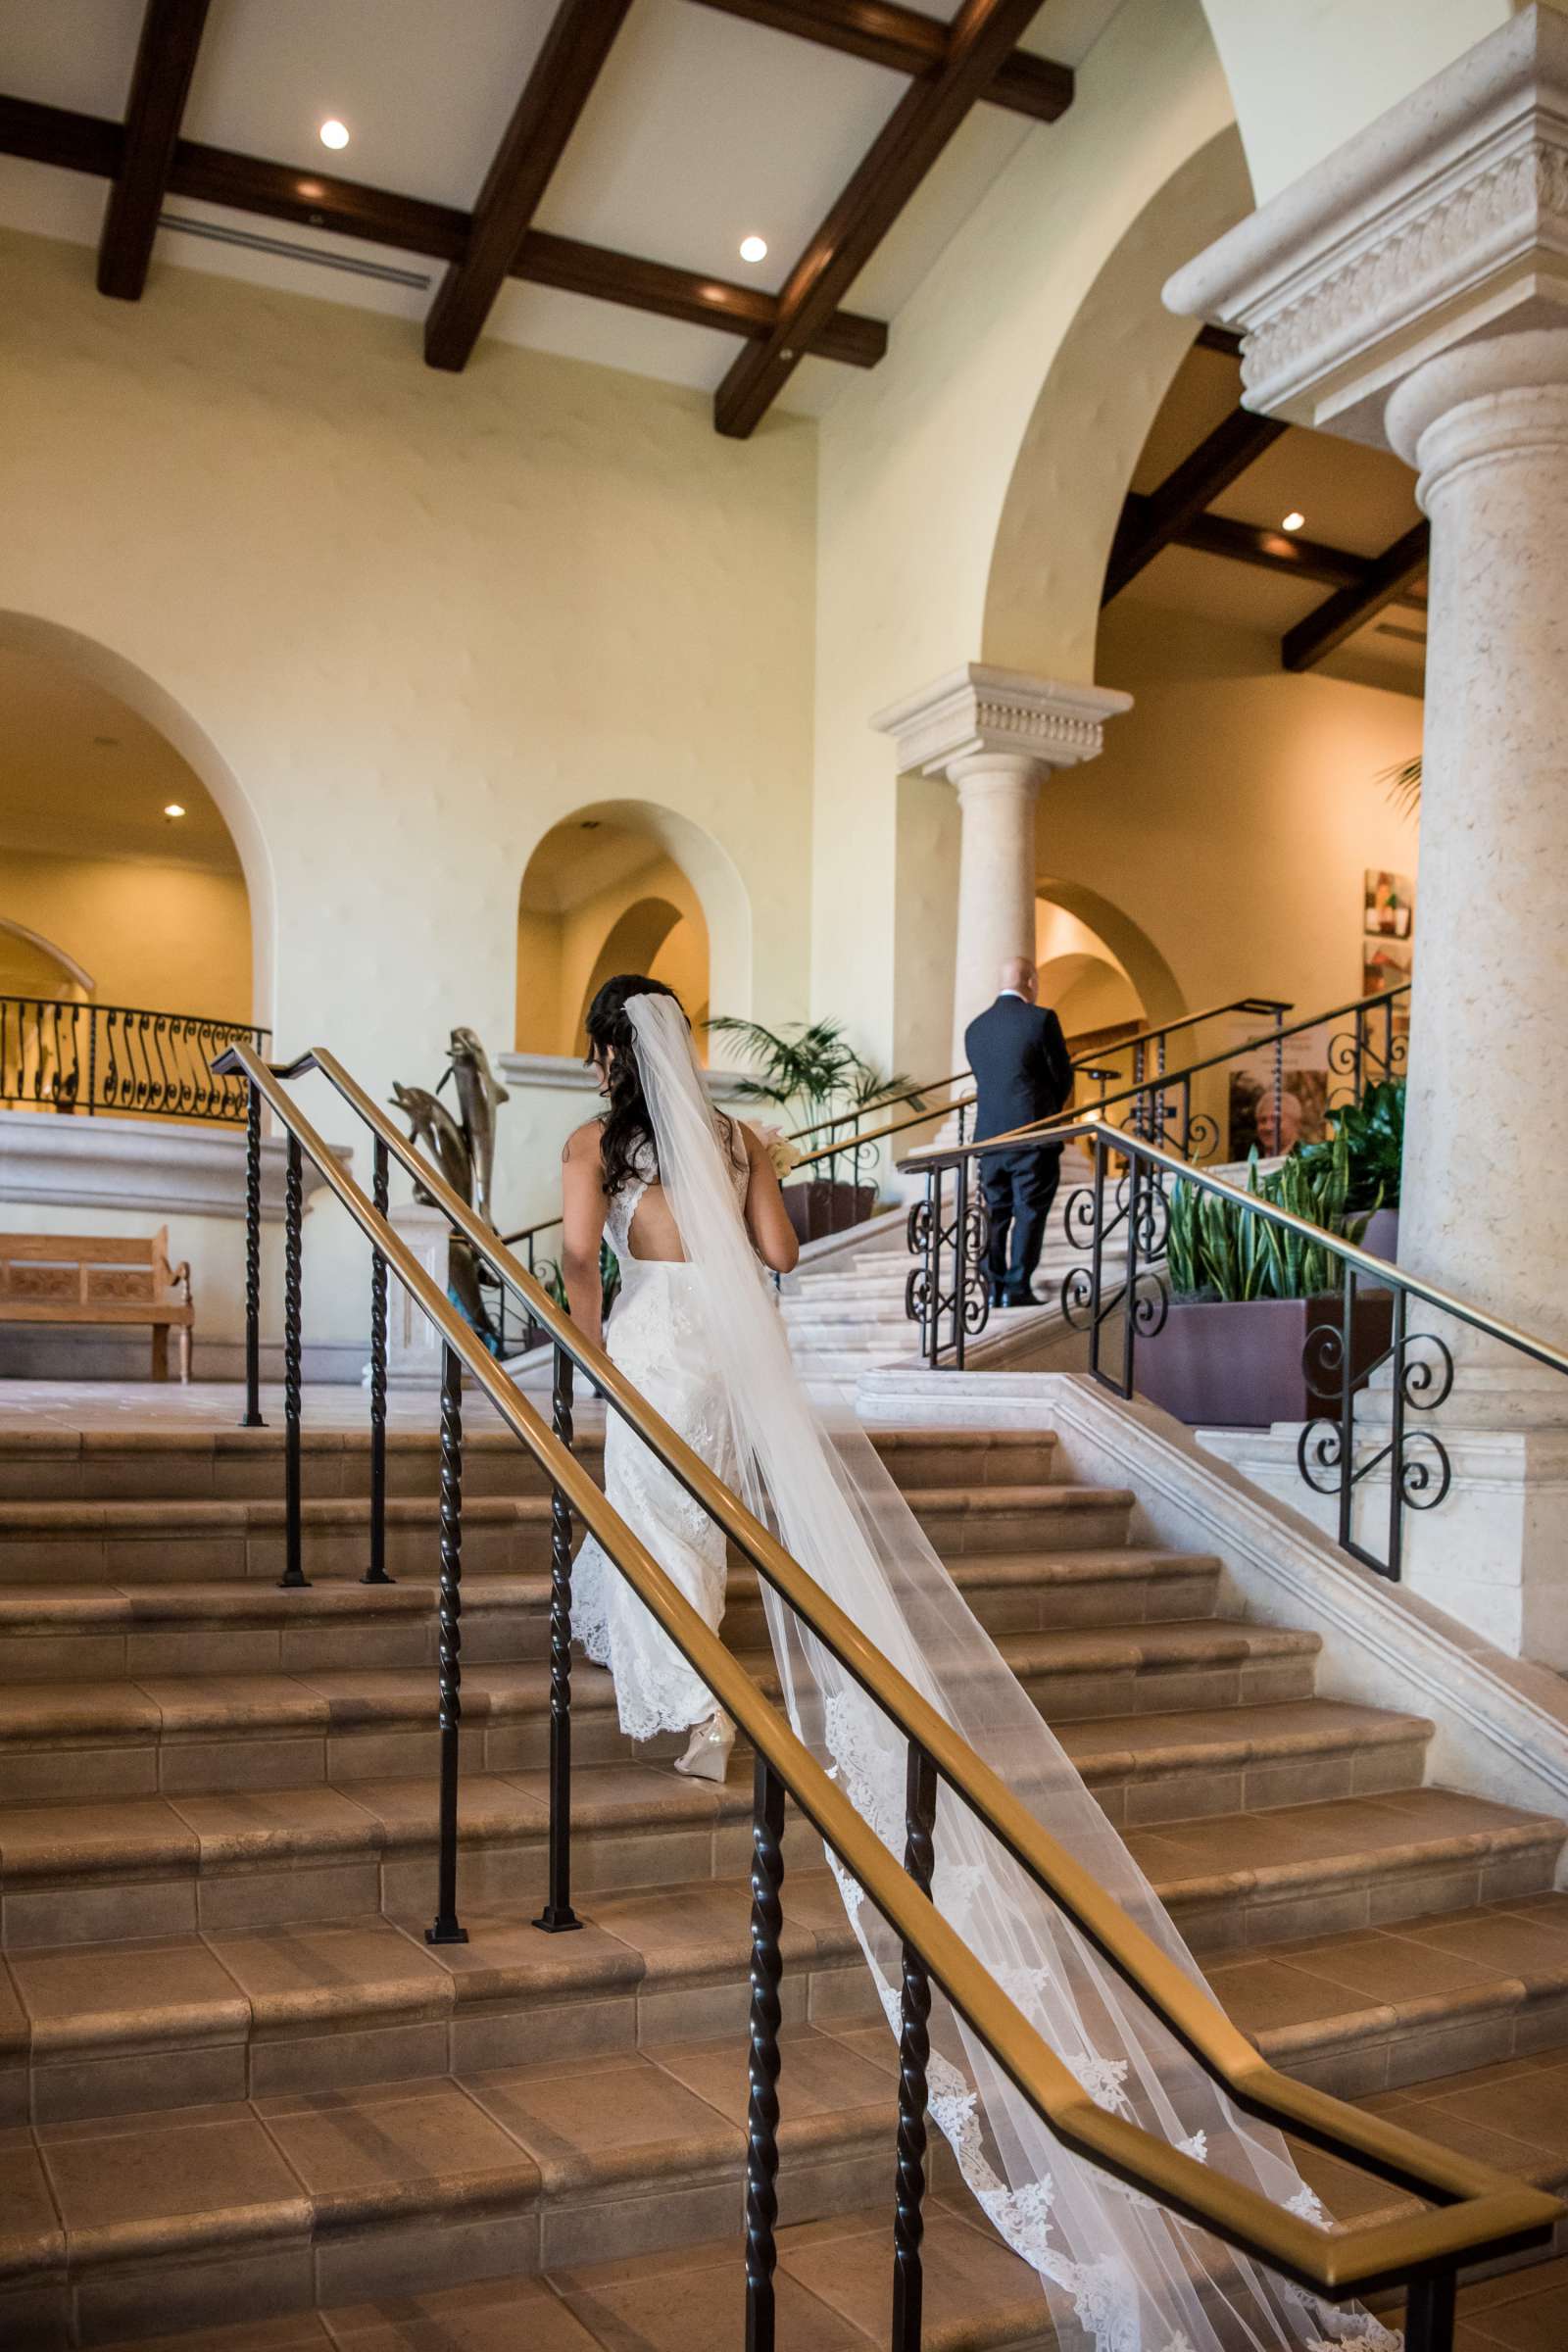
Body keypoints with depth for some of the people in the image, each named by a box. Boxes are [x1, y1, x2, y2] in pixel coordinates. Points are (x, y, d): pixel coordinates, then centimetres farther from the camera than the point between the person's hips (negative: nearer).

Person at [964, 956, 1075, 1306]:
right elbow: (1062, 1076, -2)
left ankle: (994, 1288, 11)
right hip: (1034, 1134, -5)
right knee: (1030, 1212, 1)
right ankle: (1017, 1288, -2)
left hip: (989, 1135, 5)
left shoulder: (975, 1027, 8)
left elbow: (983, 1079, 13)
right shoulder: (1041, 1018, -7)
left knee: (996, 1212, 12)